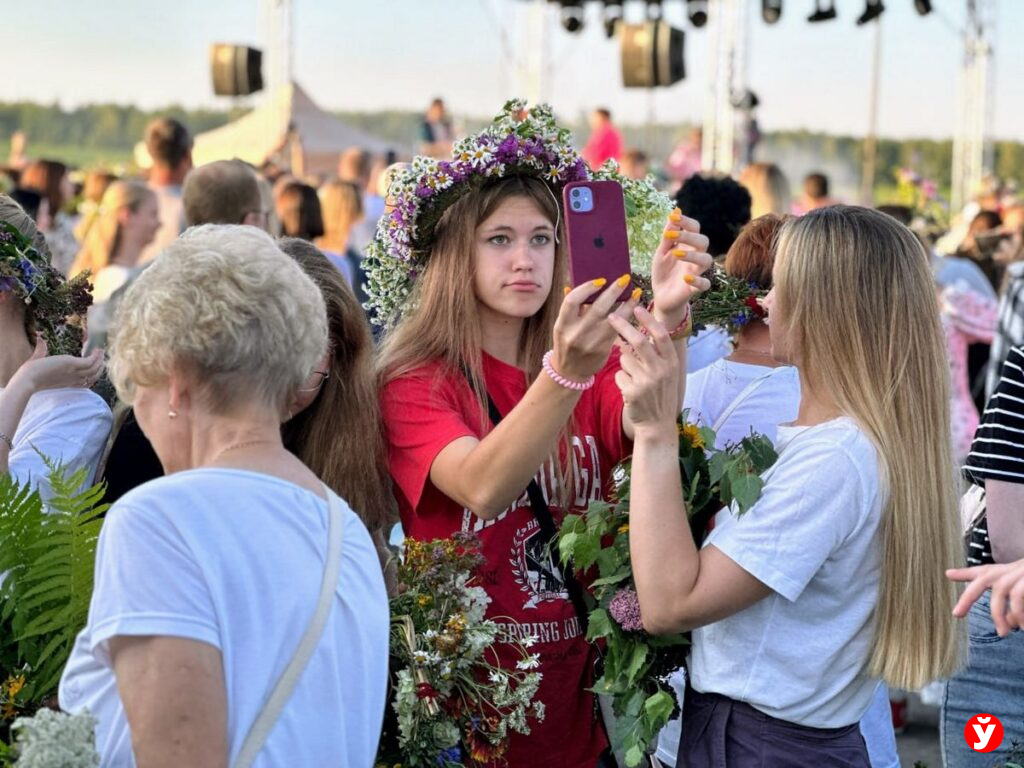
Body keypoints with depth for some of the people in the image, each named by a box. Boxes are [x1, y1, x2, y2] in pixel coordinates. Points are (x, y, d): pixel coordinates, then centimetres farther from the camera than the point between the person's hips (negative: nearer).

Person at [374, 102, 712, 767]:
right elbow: (481, 487, -29)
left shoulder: (596, 365, 2)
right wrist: (564, 372, -43)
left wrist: (667, 322, -37)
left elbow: (646, 431, -19)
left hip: (581, 697, 4)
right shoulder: (416, 382, -10)